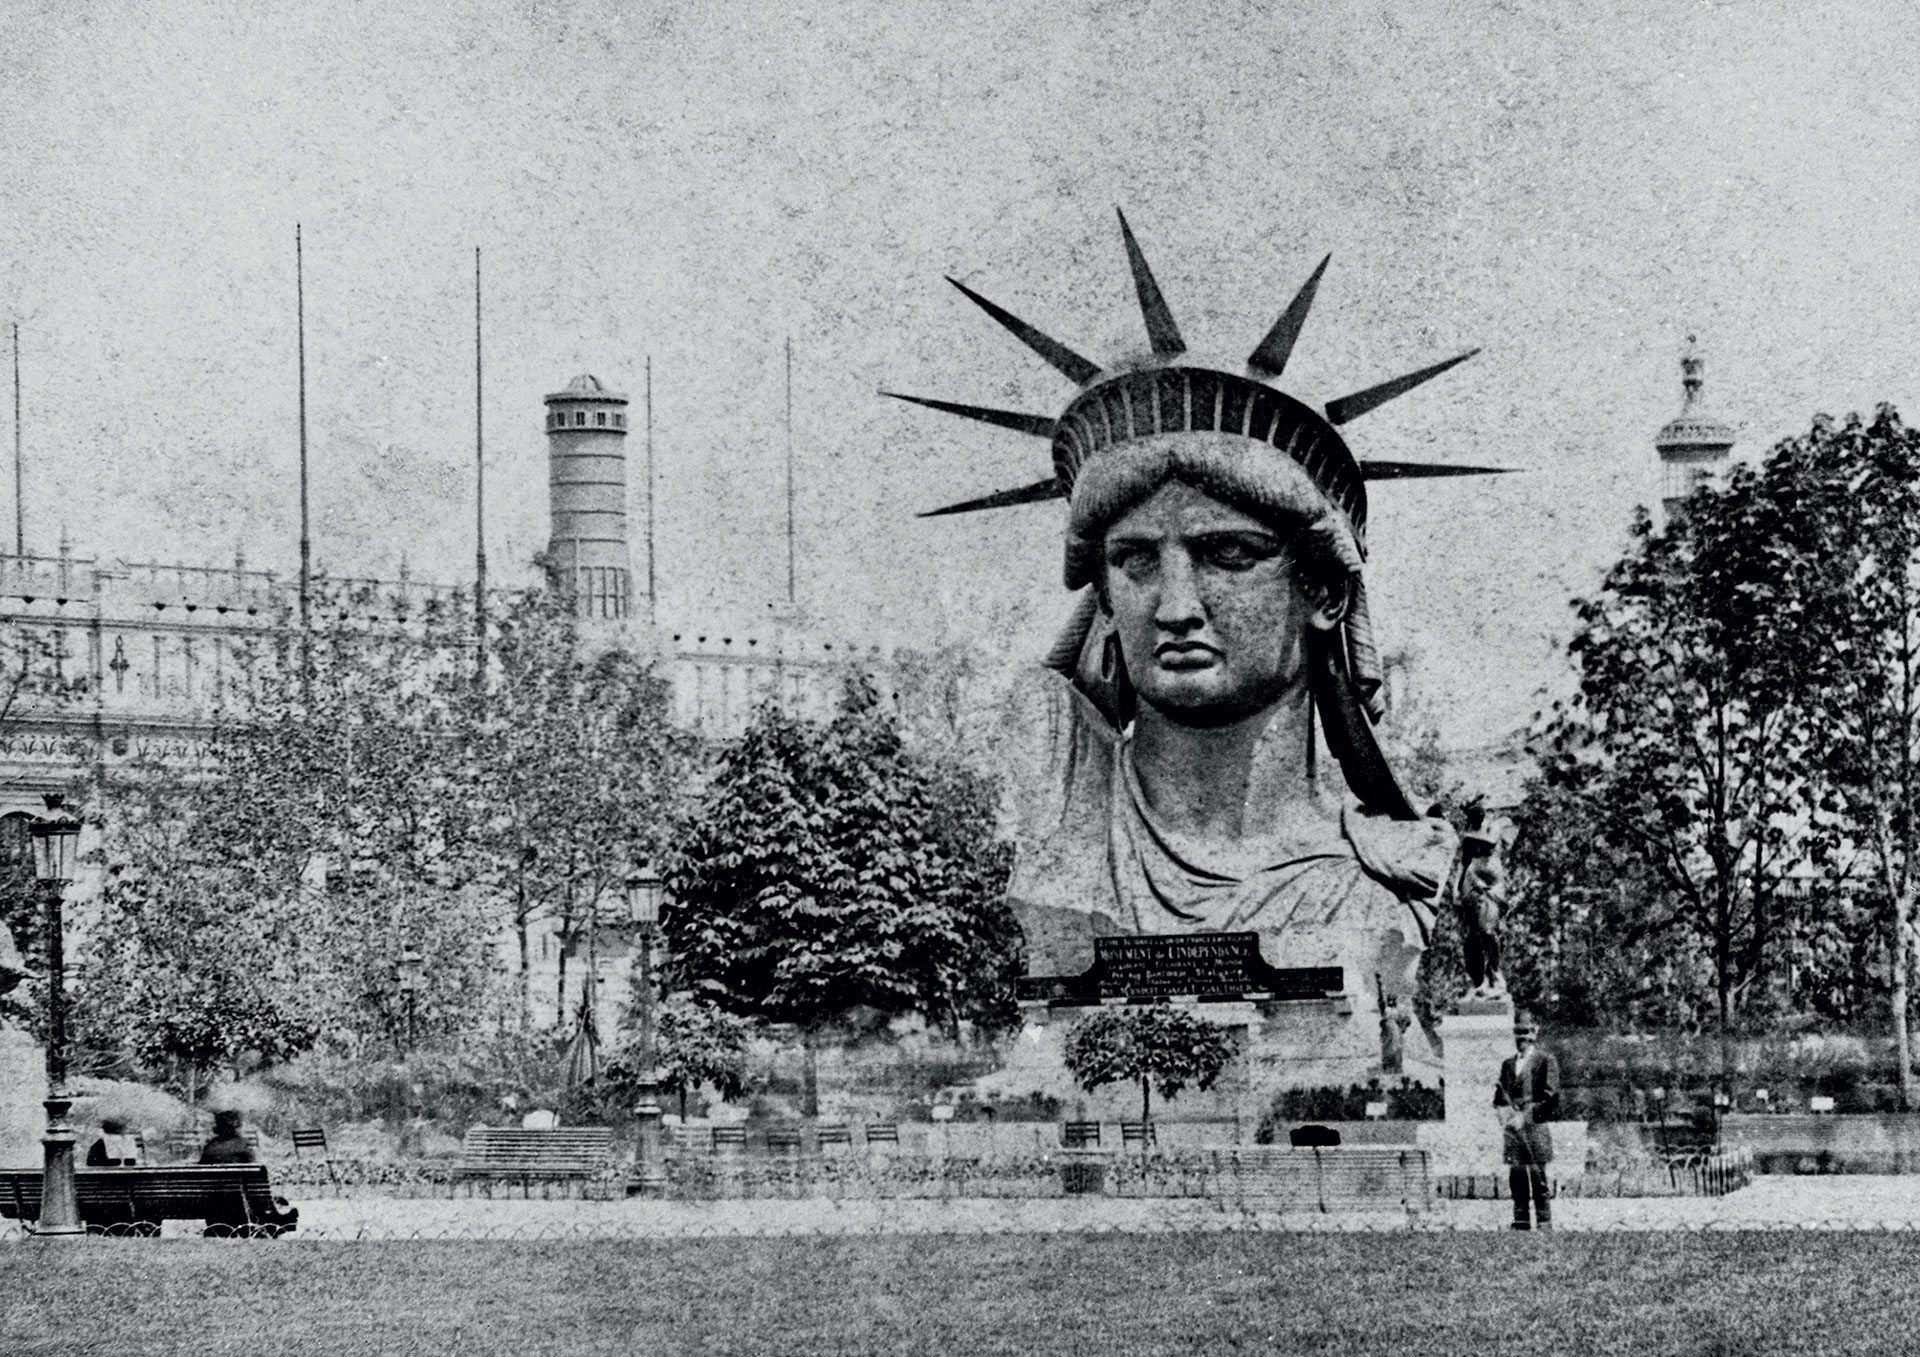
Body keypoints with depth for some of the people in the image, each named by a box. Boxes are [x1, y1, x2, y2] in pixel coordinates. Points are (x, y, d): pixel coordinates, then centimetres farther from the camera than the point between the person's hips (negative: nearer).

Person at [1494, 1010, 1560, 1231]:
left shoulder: (1546, 1062, 1)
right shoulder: (1508, 1064, 19)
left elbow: (1550, 1097, -8)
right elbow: (1500, 1096, 19)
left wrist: (1526, 1116, -15)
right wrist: (1505, 1112, -3)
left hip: (1535, 1126, -5)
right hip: (1511, 1128, 5)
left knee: (1538, 1178, -7)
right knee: (1516, 1178, 3)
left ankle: (1544, 1225, -6)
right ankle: (1520, 1222, 6)